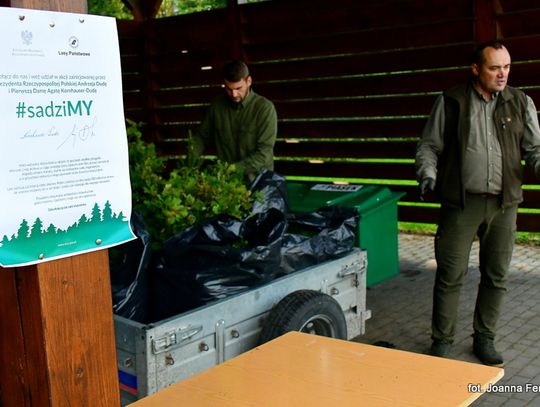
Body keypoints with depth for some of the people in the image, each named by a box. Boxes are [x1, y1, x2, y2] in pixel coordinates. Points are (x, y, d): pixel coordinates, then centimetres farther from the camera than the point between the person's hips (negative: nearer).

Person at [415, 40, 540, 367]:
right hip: (461, 203, -3)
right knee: (451, 275, 1)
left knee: (497, 276, 11)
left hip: (504, 204, 3)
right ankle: (442, 341, 16)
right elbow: (429, 146, 5)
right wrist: (428, 176, -12)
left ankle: (485, 339, 27)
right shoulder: (451, 102, 1)